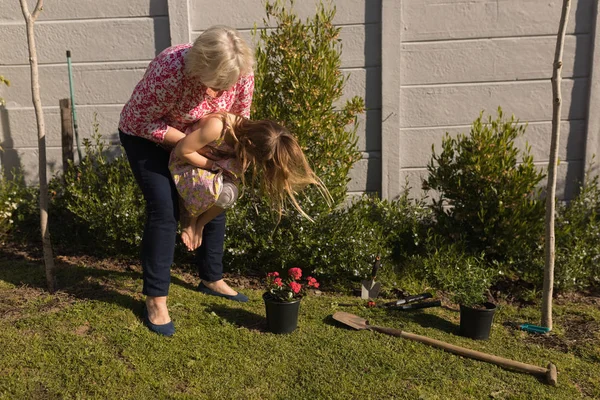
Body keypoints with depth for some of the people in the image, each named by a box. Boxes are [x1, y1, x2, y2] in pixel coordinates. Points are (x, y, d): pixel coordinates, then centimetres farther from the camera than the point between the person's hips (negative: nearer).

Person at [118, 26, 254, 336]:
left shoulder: (242, 73, -23)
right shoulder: (169, 71, -38)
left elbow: (240, 118, -6)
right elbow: (141, 121, -27)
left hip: (201, 139, 5)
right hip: (146, 137, -5)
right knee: (164, 208, -16)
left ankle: (212, 279, 23)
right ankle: (155, 299, -3)